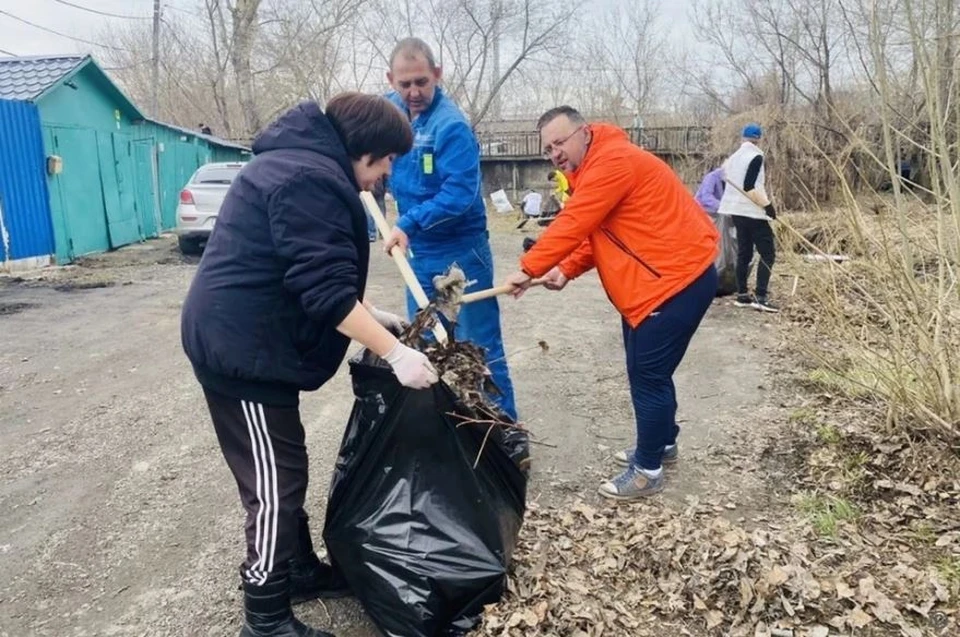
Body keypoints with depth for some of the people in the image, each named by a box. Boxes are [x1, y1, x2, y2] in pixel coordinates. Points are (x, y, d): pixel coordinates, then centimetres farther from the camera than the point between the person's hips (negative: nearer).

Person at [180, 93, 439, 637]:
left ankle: (302, 572, 36)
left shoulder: (300, 165, 15)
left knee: (284, 472, 20)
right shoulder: (312, 179, -20)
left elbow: (317, 272, 21)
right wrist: (394, 352, -22)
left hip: (241, 342, 11)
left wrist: (371, 317, 16)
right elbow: (327, 291, -26)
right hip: (244, 351, -11)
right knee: (275, 483, -1)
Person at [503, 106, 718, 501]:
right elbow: (593, 233, 11)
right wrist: (566, 270, -5)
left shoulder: (612, 161, -18)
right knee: (647, 369, 19)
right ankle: (662, 443, 37)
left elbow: (572, 224, -24)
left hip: (678, 279, -11)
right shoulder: (592, 171, 15)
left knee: (647, 374, -6)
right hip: (655, 281, 11)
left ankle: (648, 470, 6)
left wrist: (528, 270, -21)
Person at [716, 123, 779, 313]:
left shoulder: (734, 156, 12)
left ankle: (742, 295, 13)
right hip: (753, 212, -8)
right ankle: (760, 297, -14)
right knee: (768, 253, -6)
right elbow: (748, 187, -20)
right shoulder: (755, 156, -12)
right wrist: (767, 204, -17)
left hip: (736, 210, 8)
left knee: (744, 252, 12)